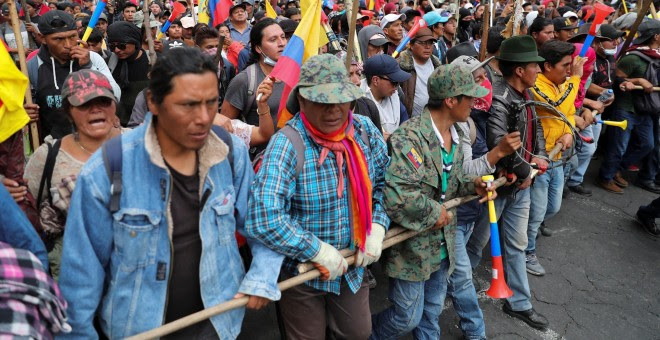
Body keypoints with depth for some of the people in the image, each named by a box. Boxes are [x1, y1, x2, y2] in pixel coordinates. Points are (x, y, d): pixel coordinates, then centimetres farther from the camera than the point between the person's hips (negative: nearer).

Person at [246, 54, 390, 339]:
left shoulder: (365, 131, -9)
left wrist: (377, 228, -6)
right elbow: (264, 220, -35)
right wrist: (320, 251, -26)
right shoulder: (287, 145, -27)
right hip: (302, 270, -4)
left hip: (353, 265, 5)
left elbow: (384, 183, 6)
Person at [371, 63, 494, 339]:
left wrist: (471, 185, -3)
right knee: (407, 317, 8)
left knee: (432, 312, 24)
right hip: (411, 246, -8)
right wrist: (434, 212, -22)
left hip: (442, 242, 8)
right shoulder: (408, 138, -27)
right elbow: (394, 195, -36)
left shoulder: (456, 134, 3)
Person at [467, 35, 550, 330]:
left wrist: (539, 155, 2)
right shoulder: (498, 97, -24)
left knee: (516, 245, 18)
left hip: (521, 183, 9)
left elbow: (535, 127, 19)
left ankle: (519, 303, 33)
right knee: (476, 242, 11)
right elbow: (498, 144, -34)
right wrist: (524, 172, -21)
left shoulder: (525, 94, 5)